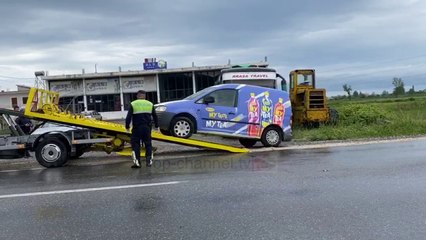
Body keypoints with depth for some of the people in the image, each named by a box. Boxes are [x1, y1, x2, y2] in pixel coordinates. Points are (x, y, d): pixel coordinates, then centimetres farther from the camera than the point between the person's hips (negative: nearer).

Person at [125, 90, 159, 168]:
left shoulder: (133, 104, -1)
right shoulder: (150, 104, 8)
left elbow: (128, 117, -7)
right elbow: (155, 116, 14)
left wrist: (127, 126, 5)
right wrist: (156, 126, 25)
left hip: (137, 128, -2)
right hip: (147, 128, 3)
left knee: (135, 145, 5)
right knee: (148, 144, 12)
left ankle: (137, 162, -1)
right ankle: (149, 161, 12)